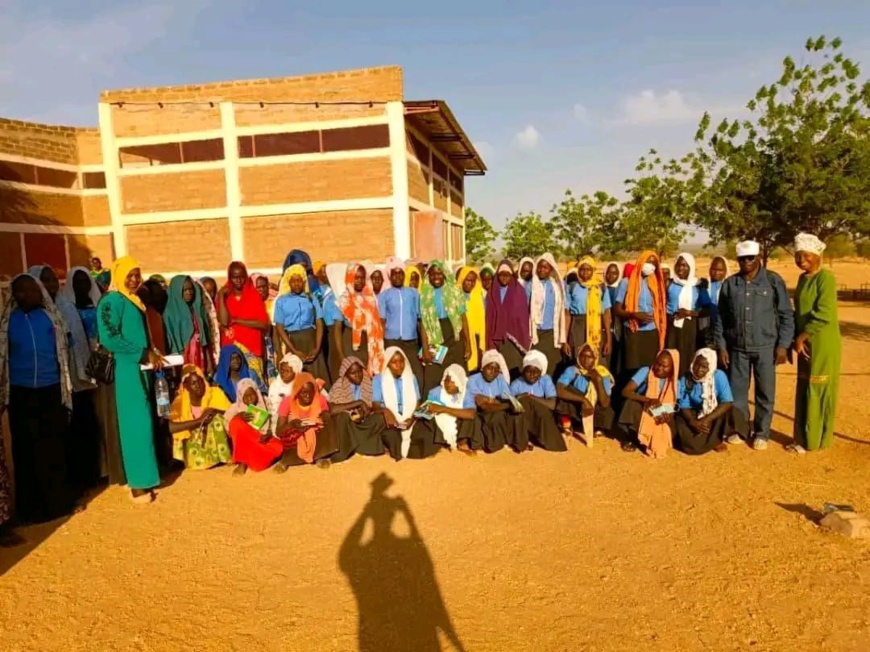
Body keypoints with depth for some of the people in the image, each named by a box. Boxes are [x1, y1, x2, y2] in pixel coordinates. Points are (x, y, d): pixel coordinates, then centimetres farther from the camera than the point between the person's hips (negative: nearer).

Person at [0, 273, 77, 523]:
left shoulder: (51, 316, 3)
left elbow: (63, 351, 5)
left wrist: (66, 390, 0)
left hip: (51, 390, -1)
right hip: (21, 393, 1)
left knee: (55, 447, 5)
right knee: (26, 450, 7)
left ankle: (59, 500, 17)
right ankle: (31, 506, 18)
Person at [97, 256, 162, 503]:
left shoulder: (135, 301, 16)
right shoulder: (112, 301, -9)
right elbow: (109, 338, -19)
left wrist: (152, 353, 4)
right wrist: (144, 354, -16)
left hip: (142, 368, 8)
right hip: (128, 369, -8)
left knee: (144, 422, 11)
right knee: (136, 424, -5)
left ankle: (144, 477, 21)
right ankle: (138, 484, 3)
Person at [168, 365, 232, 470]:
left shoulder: (215, 393, -8)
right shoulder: (180, 401, -9)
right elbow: (170, 427, -25)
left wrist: (213, 411, -27)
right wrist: (198, 420, -29)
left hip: (216, 440, 0)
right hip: (193, 442, 0)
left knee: (217, 418, -27)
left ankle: (228, 458, -22)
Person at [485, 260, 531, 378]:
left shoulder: (519, 292, 3)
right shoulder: (492, 293, 10)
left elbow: (524, 316, 1)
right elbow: (489, 318, 9)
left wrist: (524, 340, -2)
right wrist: (489, 341, 5)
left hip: (515, 337, -2)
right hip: (497, 339, 2)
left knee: (514, 370, -7)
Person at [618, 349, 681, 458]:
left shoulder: (675, 383, -10)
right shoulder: (645, 372, -19)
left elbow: (674, 407, -7)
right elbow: (625, 391, -29)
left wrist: (668, 416, -32)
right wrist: (648, 400, -43)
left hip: (659, 418, 2)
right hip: (640, 413, -2)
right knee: (633, 403, -34)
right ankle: (632, 437, -9)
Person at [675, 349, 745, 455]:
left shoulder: (719, 376, -16)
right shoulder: (685, 380, -14)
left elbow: (727, 403, -21)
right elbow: (684, 407, -11)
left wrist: (707, 420, -32)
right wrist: (693, 422, -32)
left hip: (716, 415, 1)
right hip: (694, 415, -1)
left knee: (734, 416, -32)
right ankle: (714, 440, 2)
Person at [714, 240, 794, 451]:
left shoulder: (773, 281, -2)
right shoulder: (729, 284, 4)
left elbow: (786, 315, -2)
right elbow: (720, 318, 7)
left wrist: (783, 345, -6)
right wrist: (721, 346, 4)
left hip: (765, 347, -2)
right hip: (737, 348, 2)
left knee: (765, 392, 5)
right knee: (737, 391, 9)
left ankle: (762, 433, 19)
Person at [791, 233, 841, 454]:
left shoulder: (825, 277, -14)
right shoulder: (803, 278, 12)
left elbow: (823, 314, -22)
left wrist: (801, 337, -14)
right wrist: (796, 339, 5)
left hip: (823, 344, -8)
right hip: (806, 343, 8)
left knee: (819, 391, 1)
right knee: (804, 391, 13)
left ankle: (816, 440, 13)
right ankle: (804, 438, 23)